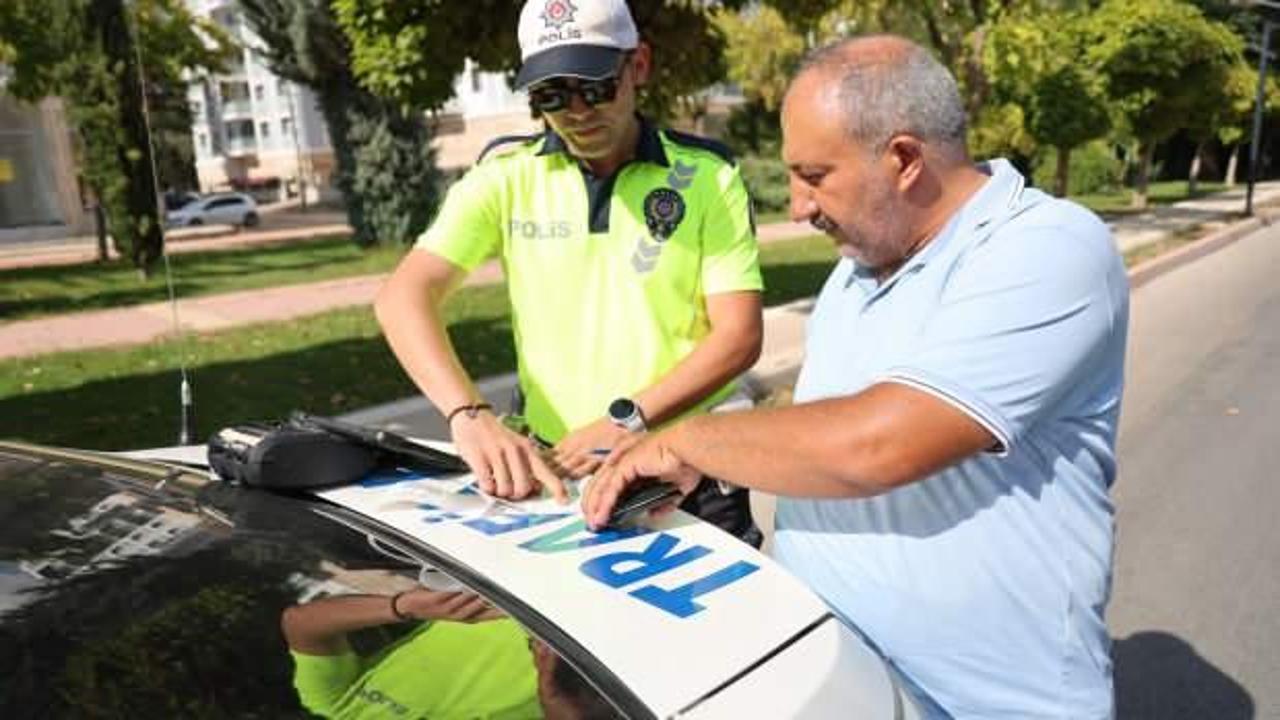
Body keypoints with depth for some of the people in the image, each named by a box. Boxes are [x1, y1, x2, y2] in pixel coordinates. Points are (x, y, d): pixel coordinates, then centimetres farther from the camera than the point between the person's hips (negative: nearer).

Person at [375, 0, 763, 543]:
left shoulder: (708, 177, -4)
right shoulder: (505, 176, -2)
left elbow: (739, 335, -9)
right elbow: (405, 297, -11)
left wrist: (626, 421, -21)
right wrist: (469, 416, -27)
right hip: (548, 470, 1)